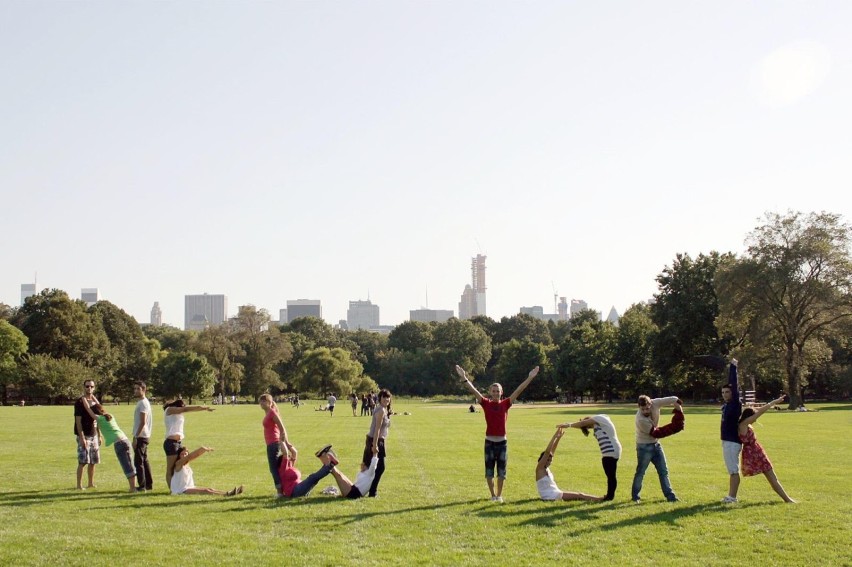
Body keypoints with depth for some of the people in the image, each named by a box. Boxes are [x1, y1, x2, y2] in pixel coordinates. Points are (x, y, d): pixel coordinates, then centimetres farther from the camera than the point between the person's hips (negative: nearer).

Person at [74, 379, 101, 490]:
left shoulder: (95, 401, 12)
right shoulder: (80, 401, -9)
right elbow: (78, 421, -13)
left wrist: (99, 435, 15)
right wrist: (81, 437, -19)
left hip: (94, 435, 7)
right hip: (84, 435, -7)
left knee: (93, 461, 10)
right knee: (83, 461, -8)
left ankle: (91, 483, 20)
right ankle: (79, 485, -3)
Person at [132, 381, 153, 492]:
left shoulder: (143, 403, -15)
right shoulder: (143, 402, 16)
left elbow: (142, 422, -20)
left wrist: (136, 437, -21)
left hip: (141, 436, -10)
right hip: (145, 436, 10)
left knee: (138, 461, -7)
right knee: (144, 461, 14)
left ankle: (142, 485, -6)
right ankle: (149, 484, 18)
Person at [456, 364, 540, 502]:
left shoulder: (505, 404, 0)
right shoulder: (486, 404, -3)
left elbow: (518, 390, -4)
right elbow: (474, 390, -12)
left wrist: (530, 378, -10)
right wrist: (464, 378, -24)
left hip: (502, 442, 1)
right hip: (489, 442, -1)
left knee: (501, 470, 7)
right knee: (489, 469, 5)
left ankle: (499, 495, 19)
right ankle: (493, 494, 18)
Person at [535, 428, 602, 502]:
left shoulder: (546, 468, 10)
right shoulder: (539, 468, -13)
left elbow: (552, 451, 7)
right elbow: (547, 452, -23)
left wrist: (559, 437, -1)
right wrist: (555, 436, -26)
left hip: (556, 494, 9)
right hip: (549, 497, -9)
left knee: (579, 495, 4)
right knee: (578, 495, -8)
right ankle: (600, 499, -6)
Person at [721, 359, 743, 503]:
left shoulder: (736, 403, -10)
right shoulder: (726, 404, 10)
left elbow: (734, 385, -16)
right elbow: (729, 385, 16)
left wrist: (733, 367, -12)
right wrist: (730, 368, 16)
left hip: (733, 441, -9)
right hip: (726, 440, 9)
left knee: (734, 470, -6)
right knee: (731, 470, 12)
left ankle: (733, 496, -6)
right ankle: (730, 495, 16)